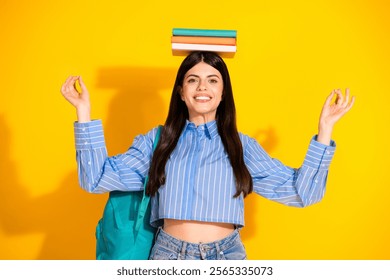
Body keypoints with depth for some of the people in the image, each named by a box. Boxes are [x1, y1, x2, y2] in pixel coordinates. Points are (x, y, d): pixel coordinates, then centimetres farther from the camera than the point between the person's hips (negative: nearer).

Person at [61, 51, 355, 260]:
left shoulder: (242, 145, 5)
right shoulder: (157, 140, 4)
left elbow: (301, 191, 2)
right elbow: (97, 178, -2)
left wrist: (325, 127, -3)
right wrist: (84, 112, -8)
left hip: (226, 256, 1)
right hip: (169, 255, 0)